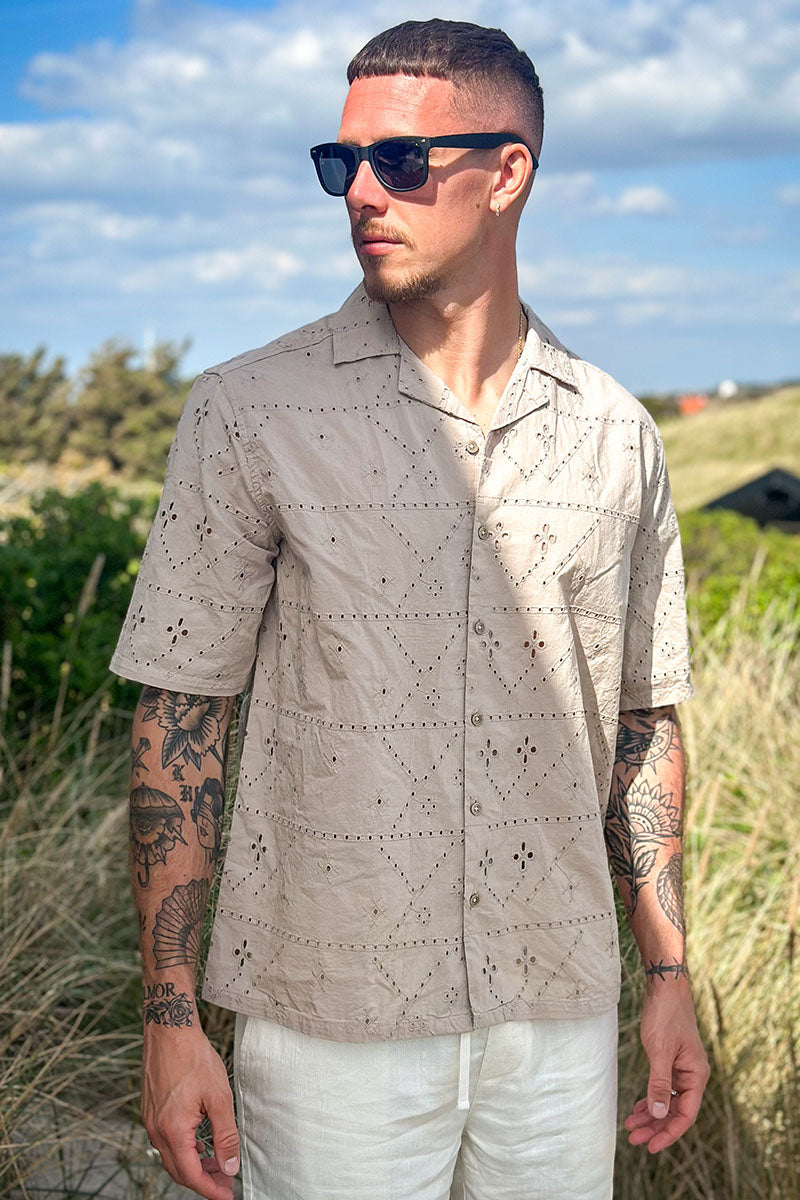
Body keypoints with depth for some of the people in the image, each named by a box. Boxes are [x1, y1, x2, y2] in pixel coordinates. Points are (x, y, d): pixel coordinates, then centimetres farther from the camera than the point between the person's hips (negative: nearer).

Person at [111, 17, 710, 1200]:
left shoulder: (614, 434, 3)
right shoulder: (249, 415, -6)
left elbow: (640, 722, 10)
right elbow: (179, 723, -6)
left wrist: (669, 972, 10)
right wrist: (170, 1018, -8)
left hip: (558, 1015, 3)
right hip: (328, 1018, -2)